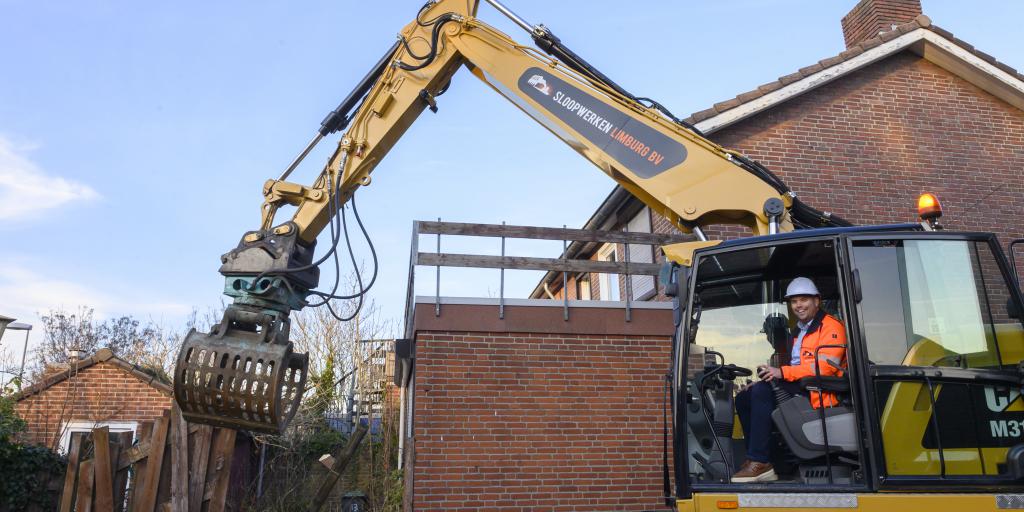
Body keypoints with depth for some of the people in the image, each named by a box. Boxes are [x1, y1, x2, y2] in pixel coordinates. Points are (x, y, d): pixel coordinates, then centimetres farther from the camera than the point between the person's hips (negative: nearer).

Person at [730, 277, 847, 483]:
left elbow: (824, 367, -18)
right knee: (743, 399, 0)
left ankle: (759, 462, -28)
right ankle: (758, 464, -7)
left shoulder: (831, 327, -3)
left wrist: (782, 372, -22)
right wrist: (769, 377, 8)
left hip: (817, 393, -10)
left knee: (762, 392, -28)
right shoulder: (797, 332, 27)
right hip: (797, 389, 10)